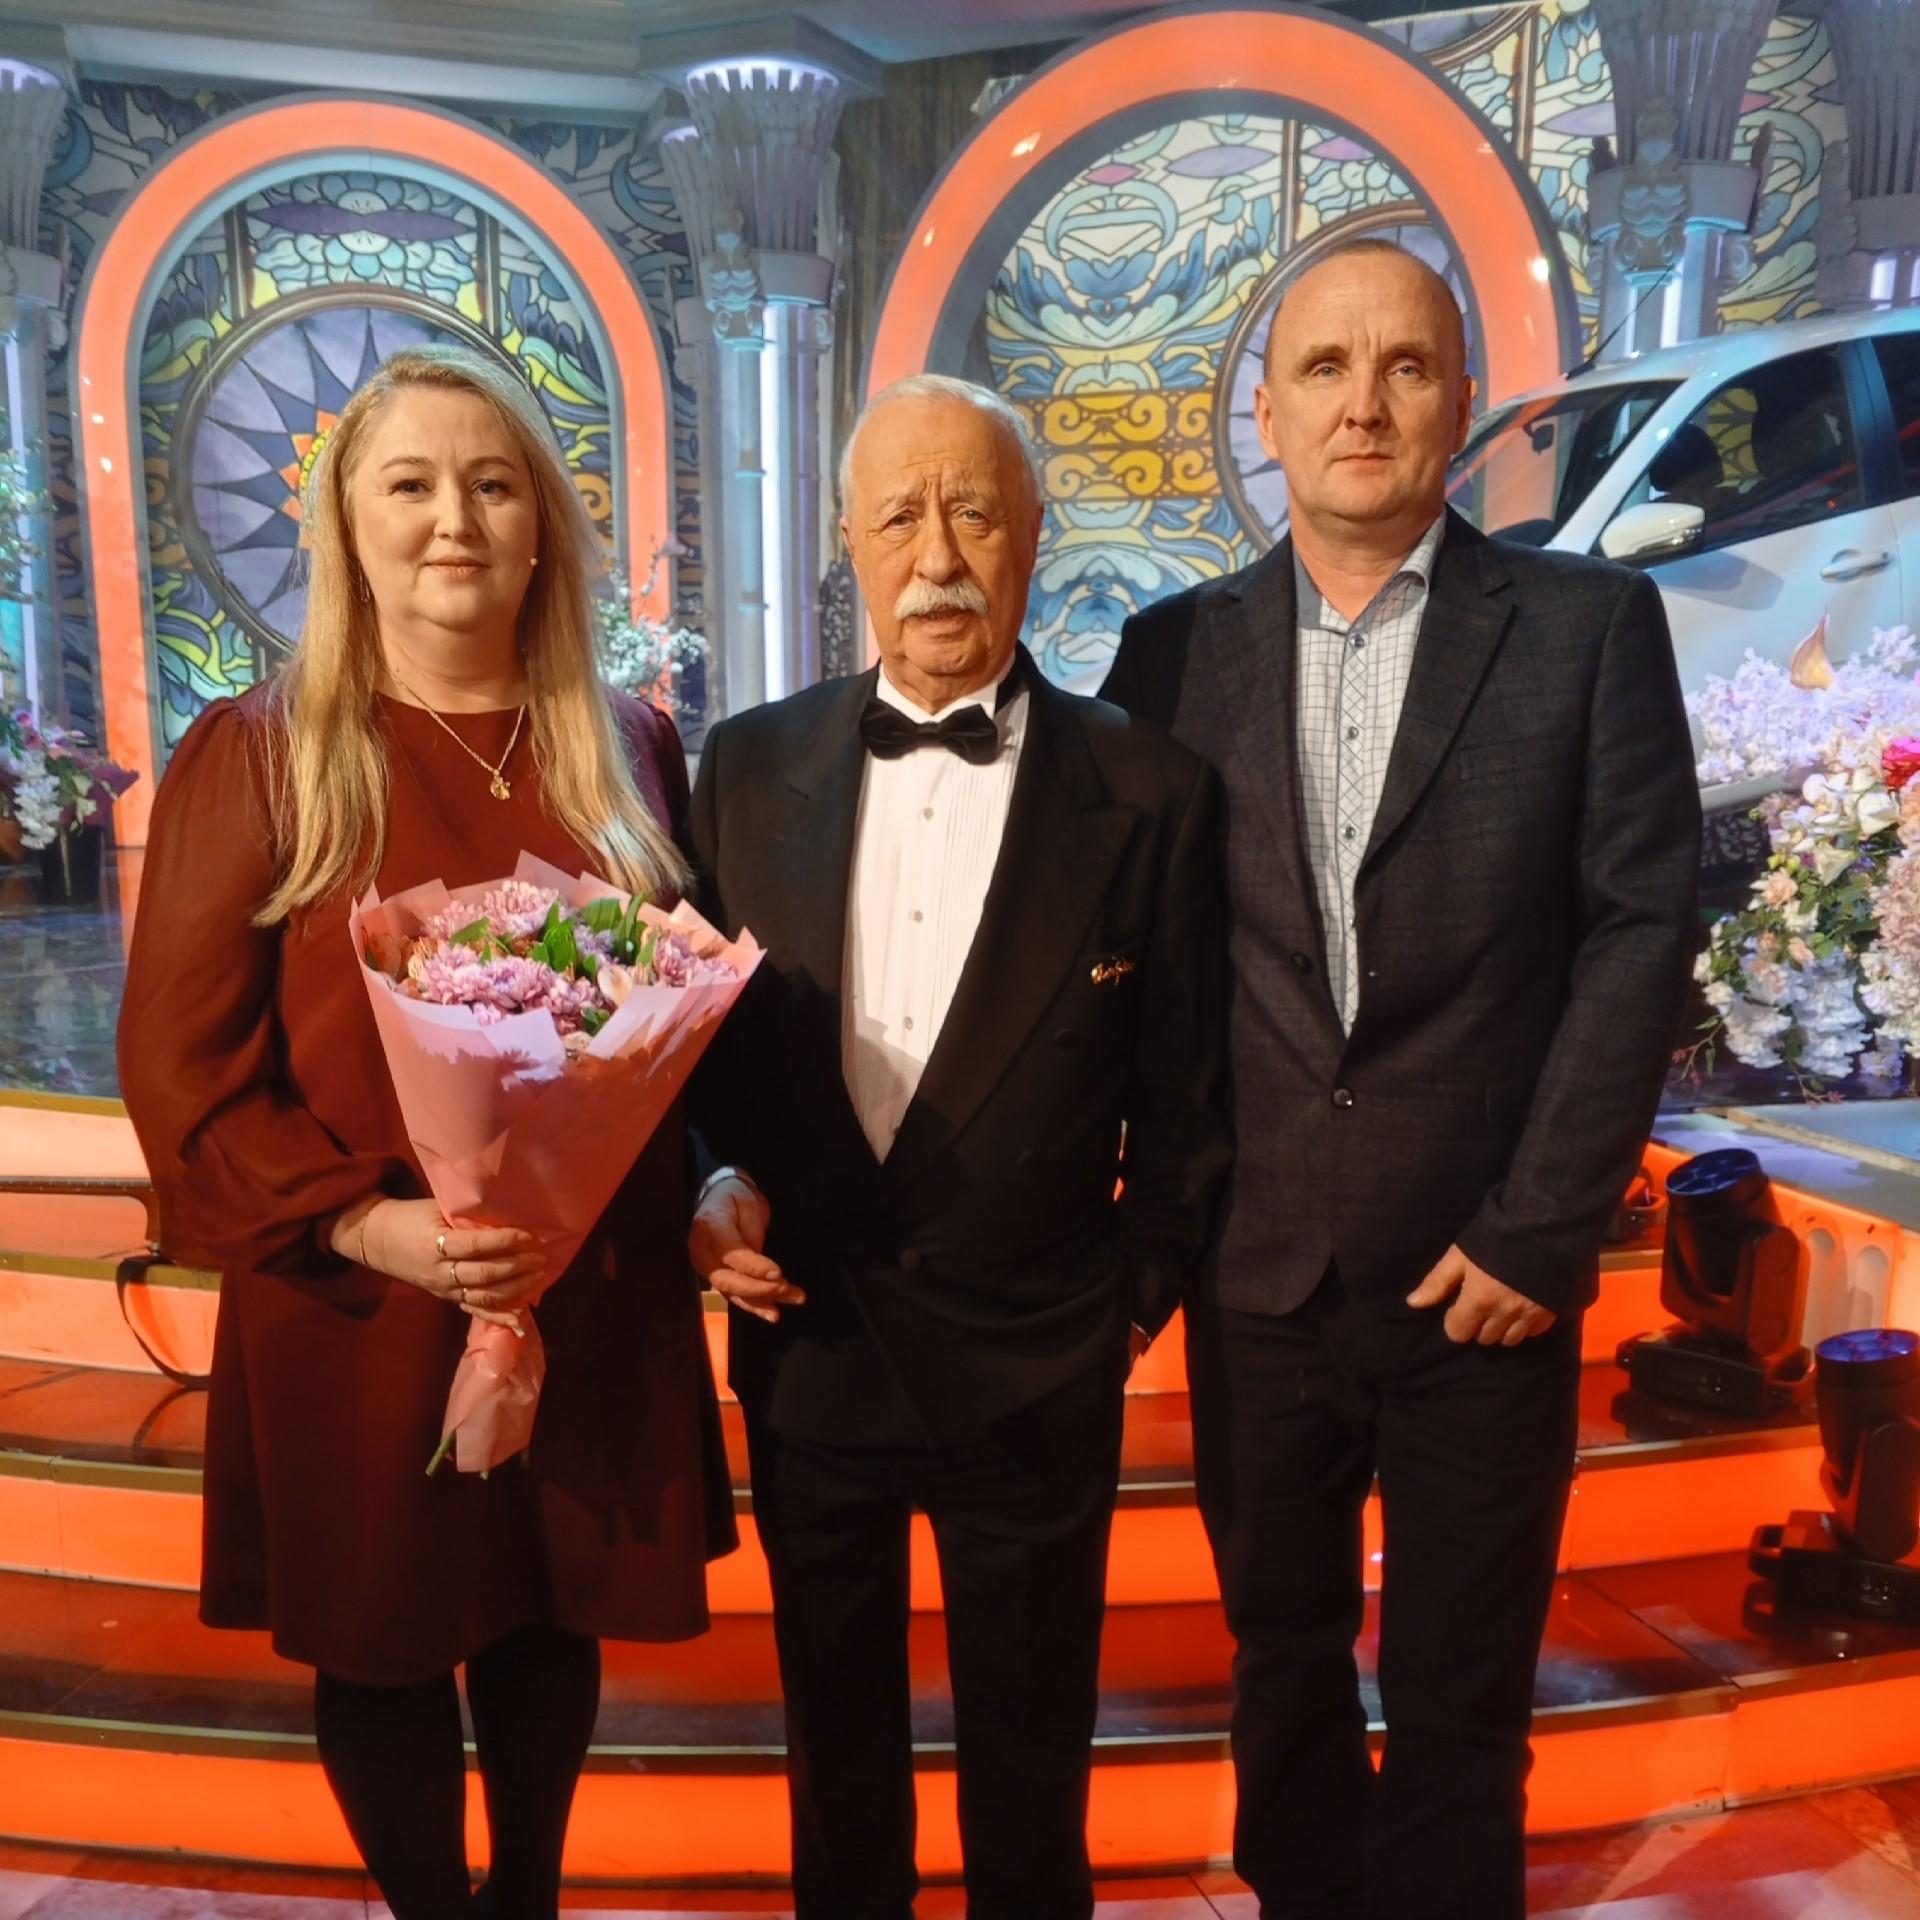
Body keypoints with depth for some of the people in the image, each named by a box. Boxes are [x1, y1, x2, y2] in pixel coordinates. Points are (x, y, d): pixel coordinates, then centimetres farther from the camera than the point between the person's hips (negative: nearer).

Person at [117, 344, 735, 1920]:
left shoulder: (630, 752, 4)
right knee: (380, 1652, 15)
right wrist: (359, 1224, -19)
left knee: (552, 1628, 20)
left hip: (596, 1310, 3)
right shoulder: (255, 755, -6)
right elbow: (180, 1062, -7)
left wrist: (712, 1188, -6)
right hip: (355, 1321, -2)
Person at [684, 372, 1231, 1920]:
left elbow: (1181, 1090, -3)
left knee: (1030, 1755, 20)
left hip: (1038, 1370, -2)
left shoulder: (1148, 792, -9)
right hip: (805, 1344, 3)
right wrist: (719, 1184, -8)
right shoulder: (750, 765, -2)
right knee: (835, 1731, 25)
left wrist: (1140, 1289, 0)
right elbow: (699, 1030, 7)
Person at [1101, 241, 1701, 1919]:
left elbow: (1641, 928, -6)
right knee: (1284, 1667, 20)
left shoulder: (1589, 625, -2)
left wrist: (1540, 1227, -10)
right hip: (1259, 1275, 2)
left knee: (1459, 1707, 15)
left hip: (1486, 1276, -2)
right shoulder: (1177, 647, 2)